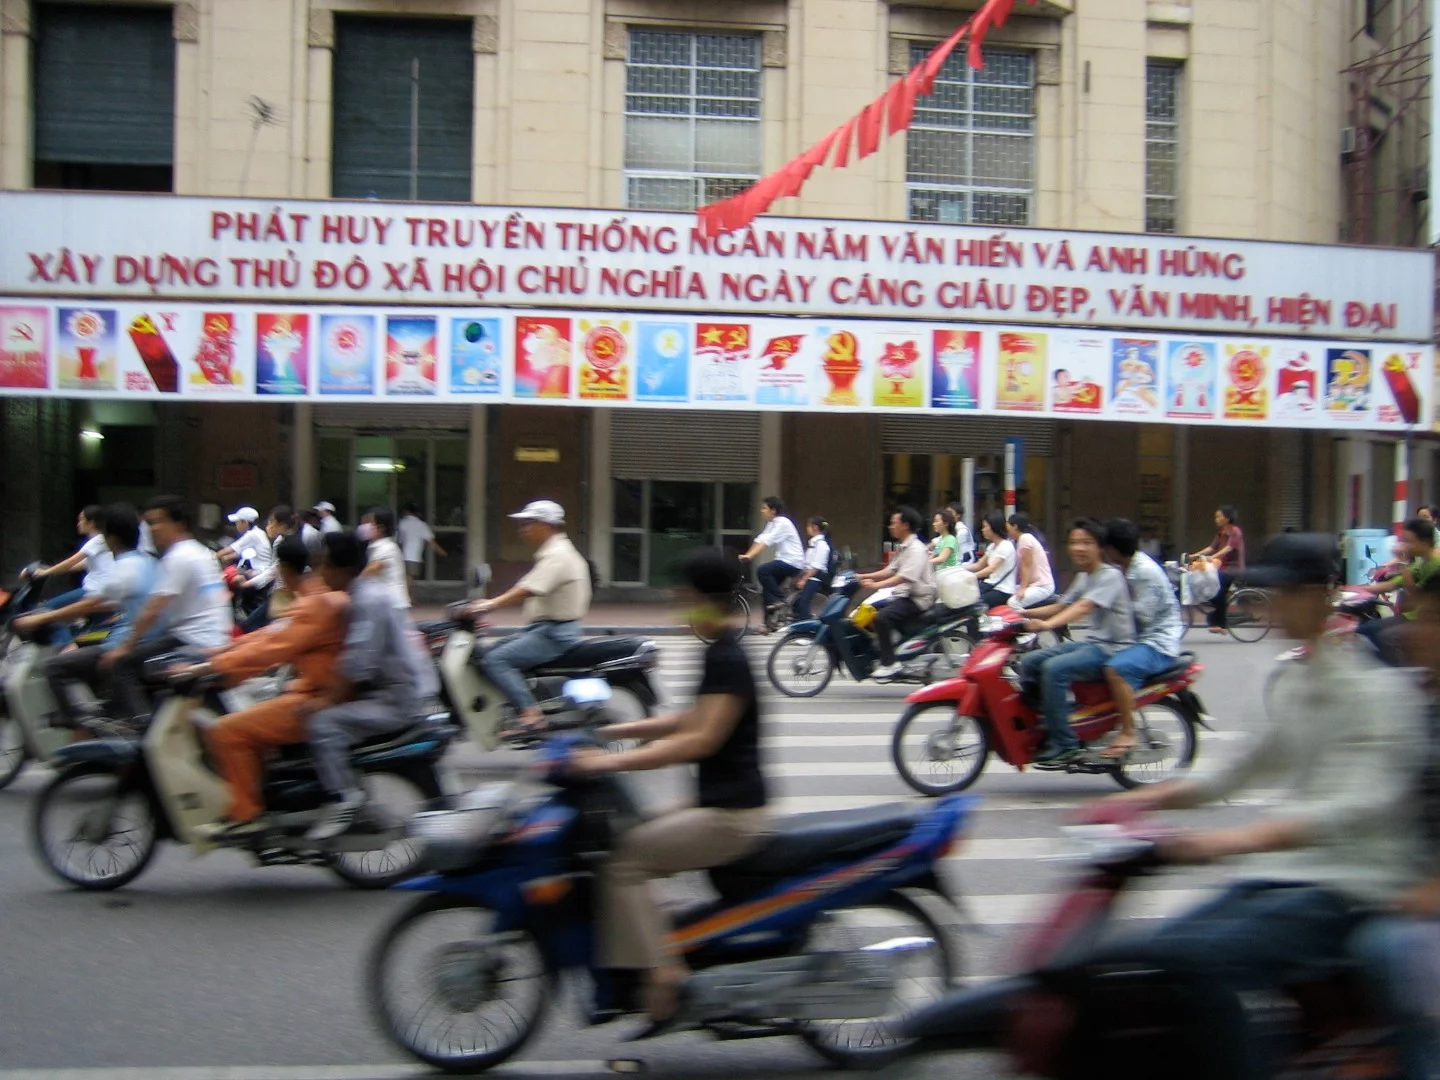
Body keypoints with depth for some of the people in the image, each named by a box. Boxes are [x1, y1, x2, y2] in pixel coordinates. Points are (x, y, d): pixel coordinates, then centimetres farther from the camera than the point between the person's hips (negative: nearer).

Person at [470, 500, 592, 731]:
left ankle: (530, 712, -26)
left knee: (496, 660, -21)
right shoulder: (553, 552, 18)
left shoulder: (557, 555, -16)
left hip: (555, 633, -11)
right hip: (544, 628, 11)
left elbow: (529, 589, -28)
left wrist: (491, 604, -31)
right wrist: (491, 603, 14)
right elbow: (528, 590, 19)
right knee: (493, 652, 13)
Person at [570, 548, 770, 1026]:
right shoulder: (722, 651, 12)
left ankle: (662, 974, -10)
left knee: (622, 861, -12)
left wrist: (612, 761, -26)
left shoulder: (727, 659, -18)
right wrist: (609, 731, 16)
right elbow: (692, 720, 20)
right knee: (633, 846, 15)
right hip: (722, 806, 10)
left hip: (733, 815, -10)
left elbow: (700, 739, -26)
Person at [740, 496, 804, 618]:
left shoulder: (782, 523, -16)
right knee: (767, 589, 4)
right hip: (783, 560, 9)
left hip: (792, 561, -9)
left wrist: (749, 556, -35)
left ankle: (779, 599, -11)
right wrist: (746, 555, -5)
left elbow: (767, 541, -27)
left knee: (762, 571, -23)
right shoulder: (772, 523, 13)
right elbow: (760, 540, 6)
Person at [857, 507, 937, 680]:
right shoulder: (903, 547, 17)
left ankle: (889, 664, -22)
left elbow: (904, 577, -27)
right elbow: (891, 571, 18)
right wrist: (865, 576, 8)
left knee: (882, 617, -28)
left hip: (918, 598, -11)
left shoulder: (916, 549, -16)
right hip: (903, 595, 11)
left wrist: (876, 585, -31)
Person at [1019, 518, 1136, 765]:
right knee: (1030, 662, -2)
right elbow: (1060, 606, 17)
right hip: (1092, 643, 9)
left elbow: (1084, 607, -28)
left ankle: (1065, 744, -23)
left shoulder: (1111, 576, -13)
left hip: (1114, 648, -9)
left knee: (1054, 669, -28)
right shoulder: (1083, 577, 15)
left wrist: (1047, 624, -42)